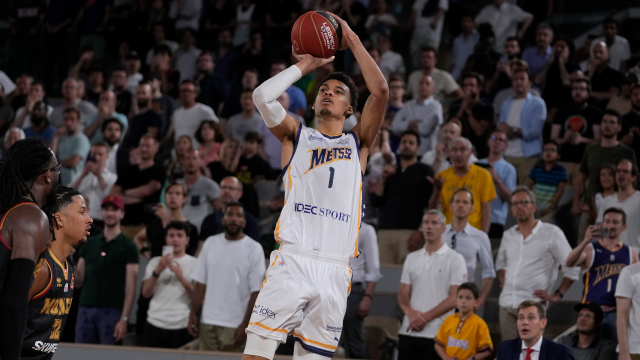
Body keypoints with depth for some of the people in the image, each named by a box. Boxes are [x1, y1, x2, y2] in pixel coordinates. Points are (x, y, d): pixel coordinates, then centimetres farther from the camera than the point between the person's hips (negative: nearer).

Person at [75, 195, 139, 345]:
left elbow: (130, 287, -5)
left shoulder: (128, 246, 1)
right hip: (86, 309, 4)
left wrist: (124, 319, -13)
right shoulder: (90, 244, 15)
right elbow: (79, 281, 14)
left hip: (112, 311, -4)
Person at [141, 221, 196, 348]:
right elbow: (146, 293, 4)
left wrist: (181, 277, -15)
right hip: (155, 324, 2)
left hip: (181, 326, -2)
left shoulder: (194, 263, 6)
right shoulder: (155, 262, 14)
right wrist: (158, 270, -9)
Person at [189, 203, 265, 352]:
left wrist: (245, 324, -13)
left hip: (234, 326, -4)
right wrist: (193, 314, 6)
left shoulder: (254, 249, -3)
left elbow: (256, 292, -7)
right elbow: (200, 283, 13)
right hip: (208, 322, 4)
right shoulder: (210, 243, 9)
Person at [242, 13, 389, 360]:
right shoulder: (296, 136, 16)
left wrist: (352, 40, 8)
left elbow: (381, 91, 4)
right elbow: (262, 95, -1)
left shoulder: (358, 143, 18)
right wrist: (306, 64, 9)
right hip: (293, 258, -2)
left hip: (335, 269, 2)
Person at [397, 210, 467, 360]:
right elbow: (403, 293, 12)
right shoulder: (412, 258, 16)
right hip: (408, 332, 4)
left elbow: (454, 298, -7)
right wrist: (410, 312, -11)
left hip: (437, 334, -4)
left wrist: (425, 317, -12)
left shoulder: (455, 259, 0)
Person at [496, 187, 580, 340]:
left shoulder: (551, 233, 0)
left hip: (533, 304, -5)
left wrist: (557, 295, -4)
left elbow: (572, 267, 0)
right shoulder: (508, 235, 16)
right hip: (507, 303, 5)